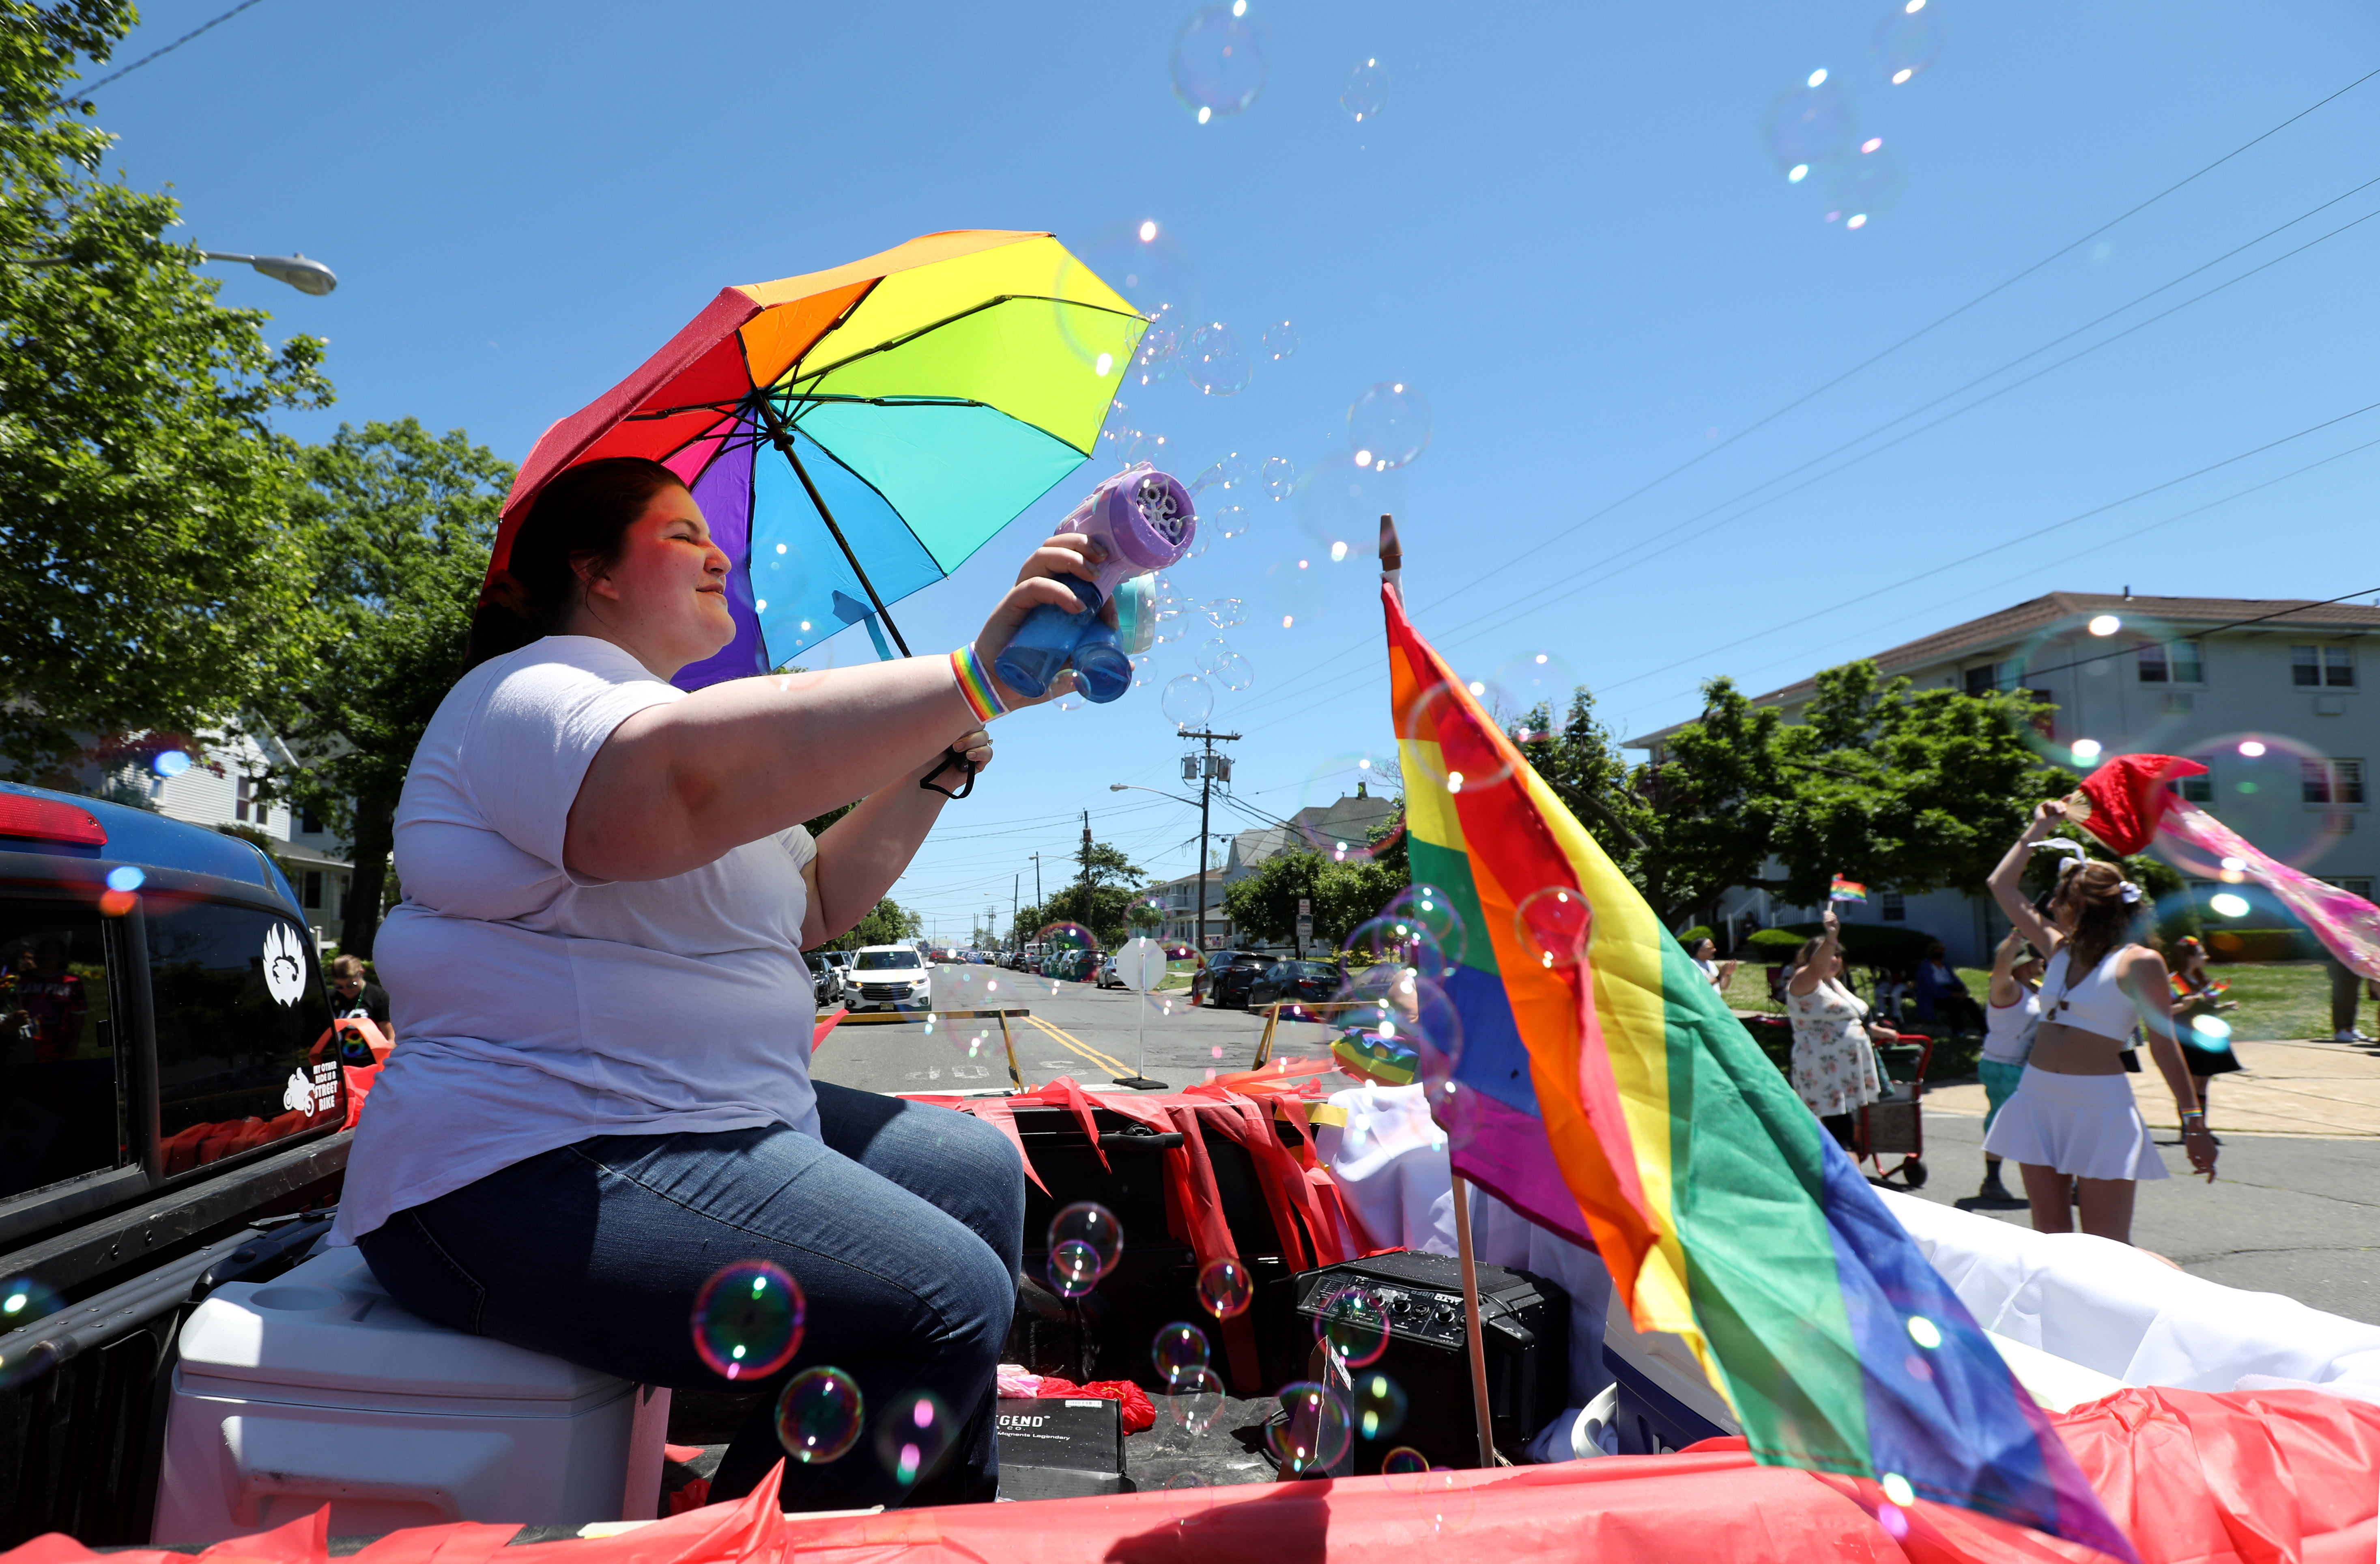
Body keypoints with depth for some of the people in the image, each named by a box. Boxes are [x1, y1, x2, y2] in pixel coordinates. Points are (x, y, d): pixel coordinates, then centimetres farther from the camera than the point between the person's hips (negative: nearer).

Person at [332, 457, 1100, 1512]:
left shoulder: (659, 711, 22)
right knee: (949, 1303, -22)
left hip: (717, 1123, 11)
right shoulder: (532, 696, -10)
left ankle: (957, 1525, 18)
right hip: (533, 1177, -11)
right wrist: (976, 679, -40)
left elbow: (811, 907, 17)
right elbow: (698, 773, -36)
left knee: (975, 1169, 10)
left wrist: (940, 763, 7)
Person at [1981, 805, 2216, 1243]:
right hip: (2038, 1099, 6)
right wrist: (2038, 829, 24)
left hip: (2100, 1107, -6)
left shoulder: (2138, 962, -5)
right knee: (2049, 1240, 9)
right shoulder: (2060, 949, 12)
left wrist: (2193, 1122, -6)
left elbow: (2164, 1046, -5)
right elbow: (2002, 887, 20)